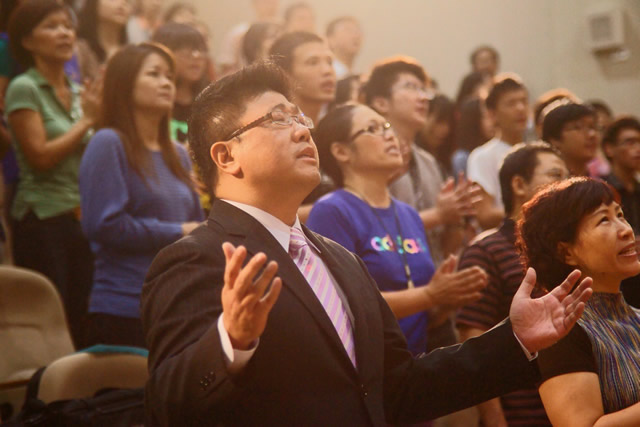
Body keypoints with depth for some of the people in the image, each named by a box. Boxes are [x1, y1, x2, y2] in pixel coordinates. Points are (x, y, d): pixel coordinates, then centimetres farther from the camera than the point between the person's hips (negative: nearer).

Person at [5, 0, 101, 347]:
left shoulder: (78, 92, 14)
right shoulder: (24, 88, -5)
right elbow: (40, 156, -13)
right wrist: (86, 120, -6)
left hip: (80, 219, 6)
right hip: (42, 220, -6)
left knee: (81, 326, 5)